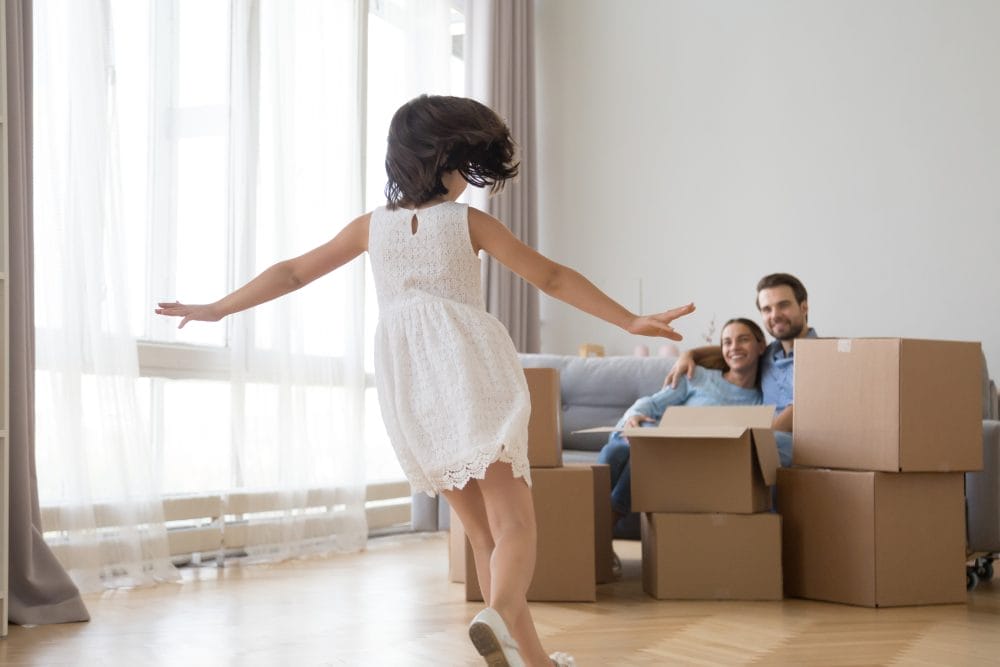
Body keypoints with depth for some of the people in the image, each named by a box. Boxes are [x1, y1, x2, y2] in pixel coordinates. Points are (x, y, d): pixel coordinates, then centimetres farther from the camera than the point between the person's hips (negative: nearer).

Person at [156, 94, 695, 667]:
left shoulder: (372, 225, 12)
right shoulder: (468, 222, 2)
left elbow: (292, 273, 15)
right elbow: (553, 278, 2)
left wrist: (217, 309, 27)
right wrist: (631, 321, 5)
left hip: (408, 394, 5)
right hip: (472, 372, -4)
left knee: (484, 533, 14)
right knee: (514, 526, -9)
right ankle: (499, 616, -39)